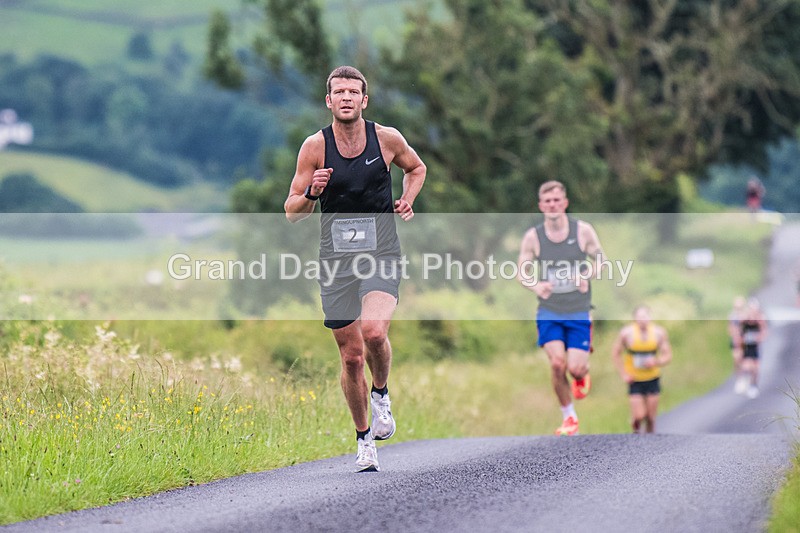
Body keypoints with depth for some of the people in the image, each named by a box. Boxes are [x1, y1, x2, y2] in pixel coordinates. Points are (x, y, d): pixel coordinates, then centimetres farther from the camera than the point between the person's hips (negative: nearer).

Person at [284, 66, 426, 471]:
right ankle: (364, 441, 22)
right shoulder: (315, 147, -3)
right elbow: (292, 212, 1)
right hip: (336, 258, 1)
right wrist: (312, 192, -19)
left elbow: (416, 168, 21)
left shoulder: (387, 138, -1)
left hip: (381, 254, -1)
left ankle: (381, 393, 5)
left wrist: (407, 201, 2)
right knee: (351, 355, 4)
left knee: (374, 332, -27)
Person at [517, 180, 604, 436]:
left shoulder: (583, 230, -5)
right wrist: (536, 285, -21)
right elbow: (521, 271, 1)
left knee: (575, 368, -10)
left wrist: (587, 276, -20)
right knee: (557, 362, -16)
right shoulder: (532, 237, -4)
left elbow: (600, 260, 2)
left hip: (579, 312, 0)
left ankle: (583, 375, 30)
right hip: (549, 312, 0)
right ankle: (568, 417, 3)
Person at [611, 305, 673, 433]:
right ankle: (636, 429, 22)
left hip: (652, 379, 2)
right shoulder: (627, 333, -12)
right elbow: (615, 354, 0)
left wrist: (656, 362, -21)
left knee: (651, 417, 4)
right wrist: (623, 374, -8)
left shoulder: (659, 333, -7)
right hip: (634, 380, -2)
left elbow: (668, 355, 0)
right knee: (639, 415, -10)